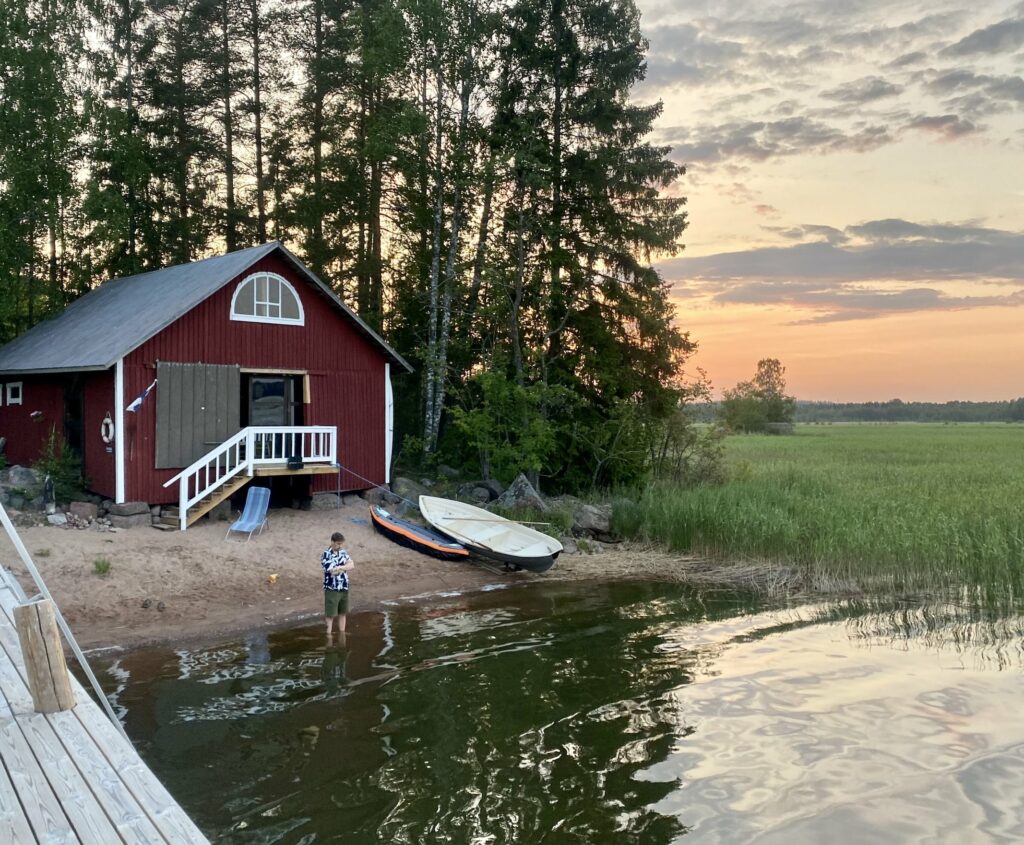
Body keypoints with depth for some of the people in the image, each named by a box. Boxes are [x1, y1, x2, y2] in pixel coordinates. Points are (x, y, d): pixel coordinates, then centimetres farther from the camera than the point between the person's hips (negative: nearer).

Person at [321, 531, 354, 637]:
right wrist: (345, 567, -10)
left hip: (344, 588, 6)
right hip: (331, 589, -6)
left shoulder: (343, 552, 6)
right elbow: (333, 571, -22)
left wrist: (339, 567, -18)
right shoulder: (326, 555, -14)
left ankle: (342, 634, 23)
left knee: (342, 613, 14)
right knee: (330, 614, -1)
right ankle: (328, 635, 5)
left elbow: (352, 566, -4)